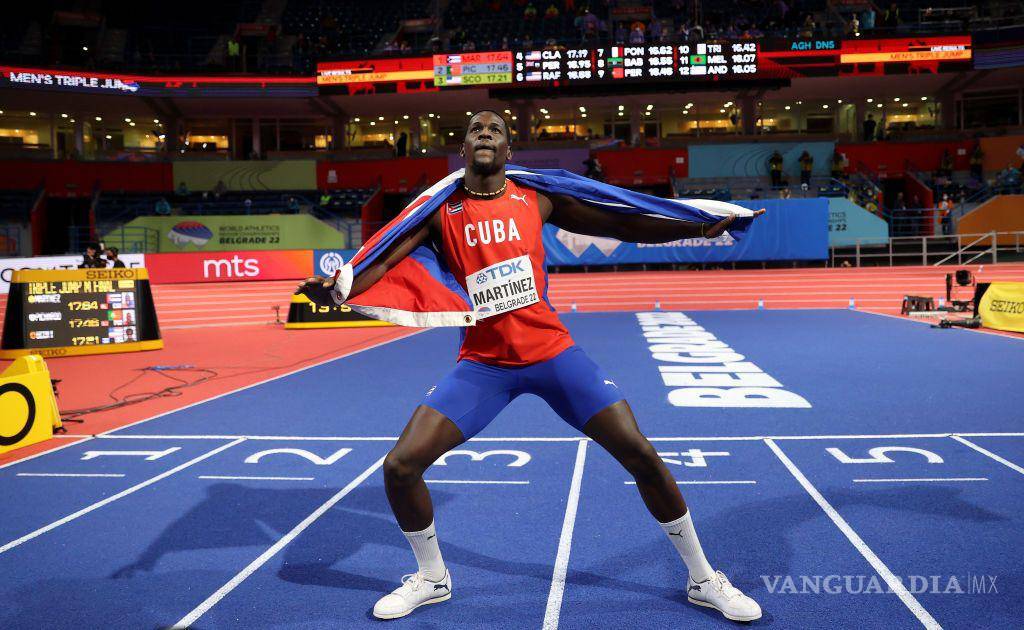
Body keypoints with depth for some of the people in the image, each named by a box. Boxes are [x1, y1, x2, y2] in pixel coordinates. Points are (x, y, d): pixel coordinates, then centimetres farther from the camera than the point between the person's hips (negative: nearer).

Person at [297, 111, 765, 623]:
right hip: (482, 363, 1)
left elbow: (620, 225, 6)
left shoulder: (537, 201, 3)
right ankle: (431, 579, 20)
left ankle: (703, 579, 17)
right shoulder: (440, 213, 2)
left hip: (552, 352, 0)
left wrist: (701, 228, 0)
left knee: (642, 456, -6)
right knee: (399, 466, -9)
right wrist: (338, 292, -29)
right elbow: (385, 259, -8)